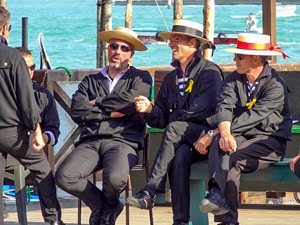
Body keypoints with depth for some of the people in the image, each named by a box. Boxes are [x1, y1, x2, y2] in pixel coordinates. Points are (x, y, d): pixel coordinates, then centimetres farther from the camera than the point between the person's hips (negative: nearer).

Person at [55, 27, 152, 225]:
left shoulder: (140, 78, 16)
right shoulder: (90, 81, 23)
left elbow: (130, 101, -7)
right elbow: (77, 112, 6)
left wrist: (97, 104, 4)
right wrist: (111, 113, -1)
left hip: (123, 141, -3)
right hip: (91, 142, 3)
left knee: (115, 179, -36)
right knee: (64, 177, -27)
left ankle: (109, 205, 5)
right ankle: (105, 207, 1)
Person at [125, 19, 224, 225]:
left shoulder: (209, 72, 0)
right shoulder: (171, 79, 22)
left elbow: (205, 109, -14)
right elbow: (161, 119, 17)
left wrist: (176, 117, -4)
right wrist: (150, 109, -4)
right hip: (181, 142, 4)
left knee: (174, 129, -32)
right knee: (179, 154, -31)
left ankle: (150, 192, -38)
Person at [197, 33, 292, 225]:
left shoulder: (276, 85, -7)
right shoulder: (233, 80, 12)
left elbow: (254, 116, -18)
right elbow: (224, 107, -5)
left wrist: (212, 135, -23)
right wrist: (225, 132, -30)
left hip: (268, 142, -3)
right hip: (240, 138, 4)